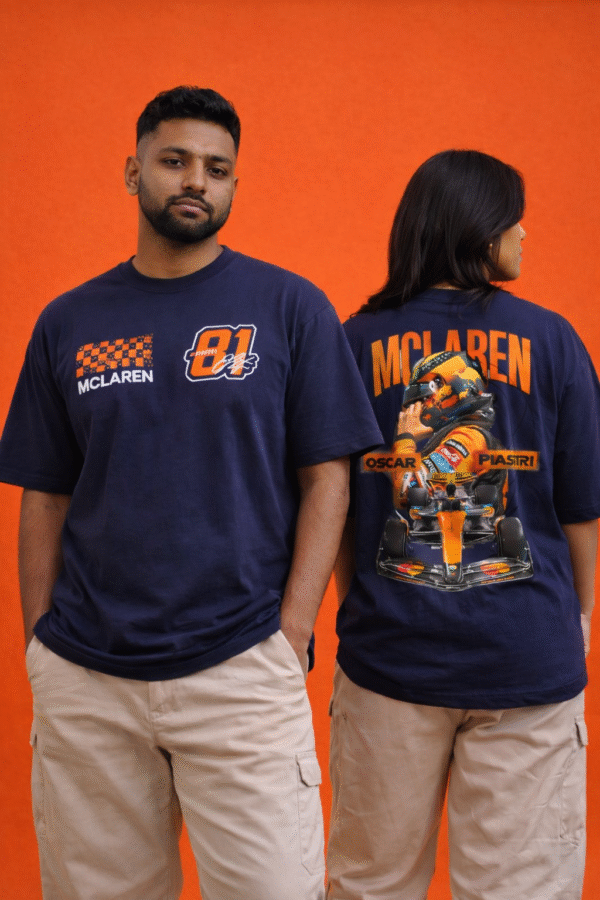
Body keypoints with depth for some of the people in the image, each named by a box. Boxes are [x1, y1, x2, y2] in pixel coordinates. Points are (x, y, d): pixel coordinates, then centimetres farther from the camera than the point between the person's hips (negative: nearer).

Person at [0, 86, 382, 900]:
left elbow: (325, 478, -2)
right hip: (81, 680, 3)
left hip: (241, 671, -2)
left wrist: (292, 636, -10)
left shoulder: (291, 307, 0)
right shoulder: (68, 323, 8)